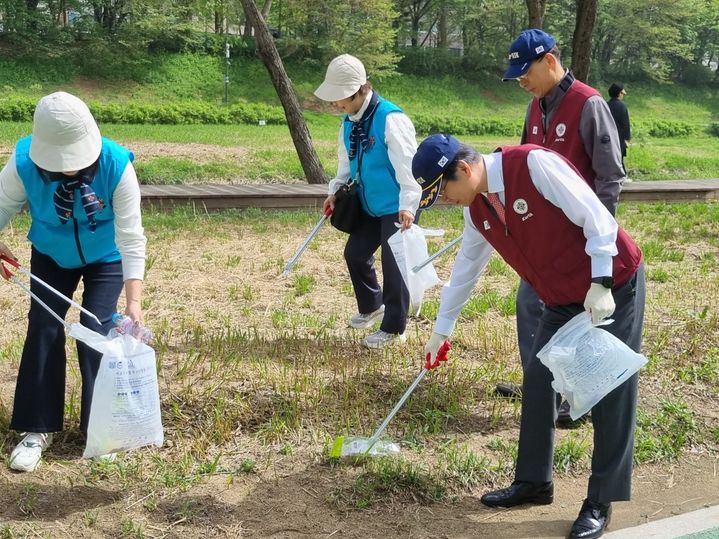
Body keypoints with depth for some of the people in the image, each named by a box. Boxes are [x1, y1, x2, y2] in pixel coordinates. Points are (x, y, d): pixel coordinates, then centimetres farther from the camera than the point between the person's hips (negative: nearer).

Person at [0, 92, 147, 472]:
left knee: (96, 332, -9)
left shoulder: (116, 166, -36)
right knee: (43, 329, -4)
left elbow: (131, 237, -34)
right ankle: (38, 428, 8)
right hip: (51, 256, 2)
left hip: (105, 259, -2)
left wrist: (133, 300, -40)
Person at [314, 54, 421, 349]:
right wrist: (335, 190, 6)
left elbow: (407, 165, -28)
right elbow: (347, 161, 17)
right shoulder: (349, 122, 3)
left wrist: (407, 205, -34)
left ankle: (393, 329, 12)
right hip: (369, 205, 9)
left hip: (397, 207, -9)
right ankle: (371, 306, 40)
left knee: (393, 263, -3)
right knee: (355, 252, 15)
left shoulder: (390, 119, -24)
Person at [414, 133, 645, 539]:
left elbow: (596, 218, -23)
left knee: (611, 391, -1)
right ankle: (534, 482, 22)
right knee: (538, 379, 7)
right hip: (564, 298, 8)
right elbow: (466, 269, 14)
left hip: (613, 285, -8)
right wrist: (442, 330, 20)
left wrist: (600, 285, -24)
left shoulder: (534, 163, -24)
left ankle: (601, 502, 8)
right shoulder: (478, 209, 1)